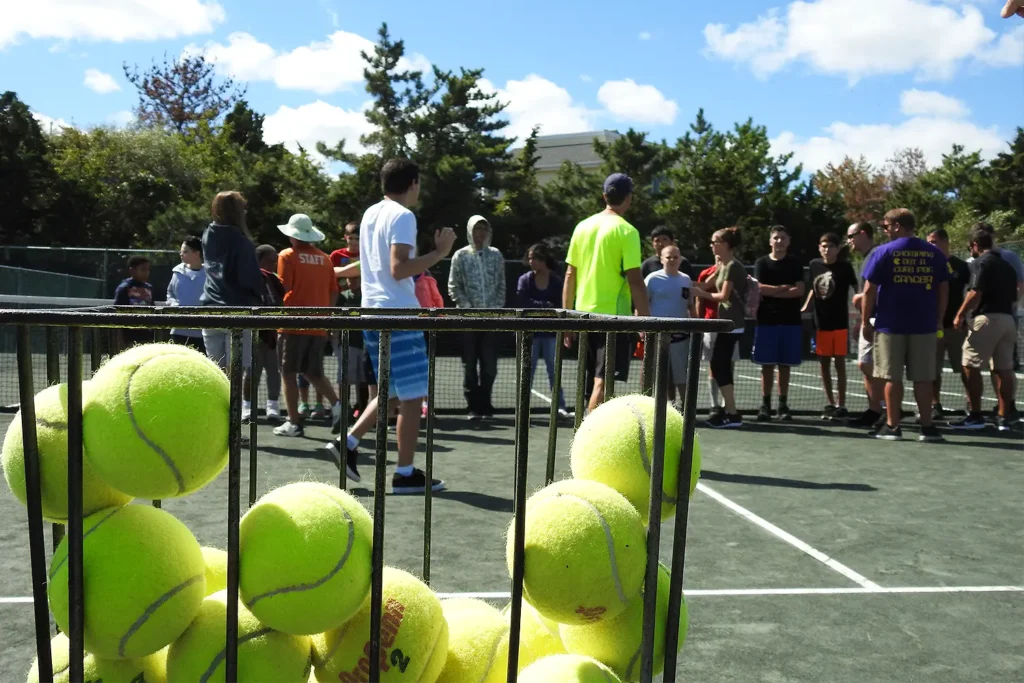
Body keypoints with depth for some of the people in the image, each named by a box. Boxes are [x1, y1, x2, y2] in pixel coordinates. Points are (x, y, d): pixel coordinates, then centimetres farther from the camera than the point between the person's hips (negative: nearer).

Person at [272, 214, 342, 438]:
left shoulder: (288, 256, -5)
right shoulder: (324, 259, 6)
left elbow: (282, 289, -11)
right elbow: (333, 292, 9)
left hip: (293, 325, -4)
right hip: (318, 327, 4)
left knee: (289, 373, 6)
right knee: (313, 373, 16)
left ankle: (294, 423, 6)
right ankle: (336, 405, -2)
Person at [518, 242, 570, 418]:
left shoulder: (557, 281, 0)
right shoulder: (525, 280, 1)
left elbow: (559, 306, -6)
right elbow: (522, 304, -11)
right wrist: (546, 306, -12)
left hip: (550, 333, 0)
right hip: (530, 333, 0)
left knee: (554, 370, 3)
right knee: (527, 371, 6)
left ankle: (560, 407, 6)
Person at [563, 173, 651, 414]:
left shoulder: (583, 227, 7)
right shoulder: (626, 231, -9)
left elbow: (569, 275, 8)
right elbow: (635, 280, -13)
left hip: (584, 314, 6)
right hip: (613, 316, -6)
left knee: (594, 382, 17)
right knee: (602, 383, -5)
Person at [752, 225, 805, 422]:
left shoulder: (795, 264, 7)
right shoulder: (761, 263, 7)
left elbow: (800, 290, -4)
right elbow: (759, 288, -6)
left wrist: (772, 292, -9)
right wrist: (785, 288, -5)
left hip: (790, 321, 1)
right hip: (766, 320, 0)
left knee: (785, 365, 3)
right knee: (767, 364, 0)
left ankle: (783, 404, 10)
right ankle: (765, 404, 6)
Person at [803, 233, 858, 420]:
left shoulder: (844, 267, -7)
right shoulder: (814, 265, 4)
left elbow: (857, 290, -5)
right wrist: (804, 308, 11)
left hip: (840, 323, -4)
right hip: (821, 322, 4)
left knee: (839, 364, 0)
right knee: (824, 364, 9)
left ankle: (841, 406, 7)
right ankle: (831, 404, 20)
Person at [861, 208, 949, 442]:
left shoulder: (883, 252, -4)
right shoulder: (934, 253, 6)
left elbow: (869, 290, -5)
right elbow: (943, 290, 8)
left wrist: (865, 321, 2)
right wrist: (938, 320, 15)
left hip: (890, 325, -3)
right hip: (924, 326, 3)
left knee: (892, 377, 4)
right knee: (923, 377, 7)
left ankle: (892, 426, 6)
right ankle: (927, 426, 9)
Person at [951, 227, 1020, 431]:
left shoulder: (981, 262, -6)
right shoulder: (1007, 266, 17)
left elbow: (975, 293, -17)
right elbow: (1012, 296, 20)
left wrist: (960, 315, -11)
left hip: (986, 319, -8)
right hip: (1007, 319, 8)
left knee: (971, 367, -2)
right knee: (1003, 369, 8)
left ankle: (975, 416, -2)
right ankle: (1004, 417, 11)